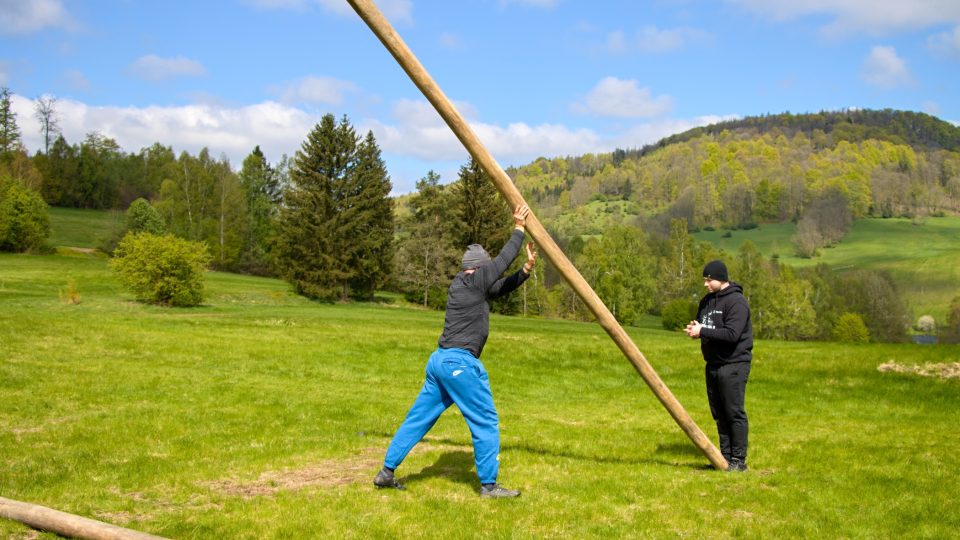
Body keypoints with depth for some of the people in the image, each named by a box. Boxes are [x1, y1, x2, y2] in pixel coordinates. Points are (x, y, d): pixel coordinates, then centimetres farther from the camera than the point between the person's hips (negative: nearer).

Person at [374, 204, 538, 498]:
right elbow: (502, 261, -2)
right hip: (460, 362, -10)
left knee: (419, 418, 12)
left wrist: (526, 270, 12)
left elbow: (501, 288, 23)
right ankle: (489, 485, 3)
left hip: (440, 360, 10)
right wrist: (519, 229, 7)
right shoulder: (471, 282, -8)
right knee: (486, 423, -1)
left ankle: (386, 472, 16)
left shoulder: (461, 286, 17)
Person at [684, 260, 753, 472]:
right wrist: (694, 328, -2)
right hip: (713, 365, 9)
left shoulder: (736, 302, -14)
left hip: (733, 365, -8)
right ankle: (725, 457, 19)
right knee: (719, 414, 11)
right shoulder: (707, 301, 13)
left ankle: (739, 460, 0)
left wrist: (703, 332, -22)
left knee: (734, 412, -6)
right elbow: (700, 325, 22)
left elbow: (732, 334, -23)